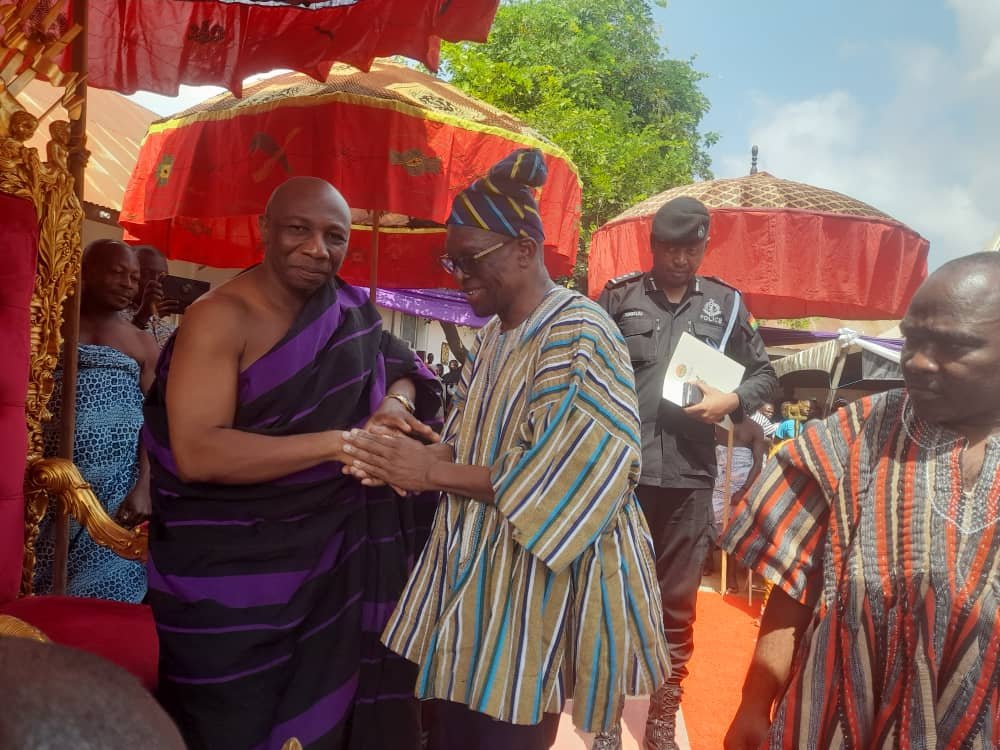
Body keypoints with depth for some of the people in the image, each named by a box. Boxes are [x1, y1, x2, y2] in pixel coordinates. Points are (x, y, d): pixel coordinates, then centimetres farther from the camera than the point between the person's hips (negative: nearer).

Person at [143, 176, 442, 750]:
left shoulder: (345, 311, 1)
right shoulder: (222, 317, -18)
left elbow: (403, 362, 12)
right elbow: (196, 454, -27)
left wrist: (397, 399, -13)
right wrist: (341, 442, -32)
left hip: (328, 563, 6)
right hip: (231, 579, -5)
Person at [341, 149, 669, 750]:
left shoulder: (576, 332, -16)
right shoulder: (496, 335, 11)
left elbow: (554, 479, -23)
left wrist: (434, 472, -18)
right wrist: (408, 458, -6)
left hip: (532, 581, -8)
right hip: (474, 572, 8)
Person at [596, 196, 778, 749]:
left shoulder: (726, 304, 9)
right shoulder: (618, 298, 3)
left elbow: (765, 375, 13)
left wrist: (732, 400, -7)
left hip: (689, 476, 1)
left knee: (676, 606, 11)